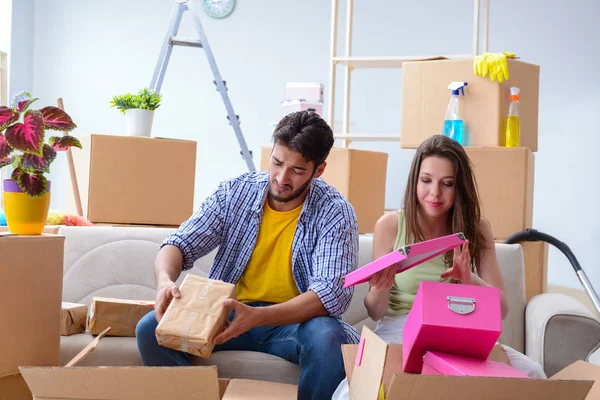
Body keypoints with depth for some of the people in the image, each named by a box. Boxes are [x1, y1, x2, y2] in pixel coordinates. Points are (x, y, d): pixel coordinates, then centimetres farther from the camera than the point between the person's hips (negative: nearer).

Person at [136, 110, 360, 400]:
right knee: (151, 329, -19)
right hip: (228, 311, 3)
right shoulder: (235, 192, -1)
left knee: (328, 338, -36)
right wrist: (165, 279, -28)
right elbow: (180, 245, -2)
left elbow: (332, 293, -23)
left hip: (294, 319, -2)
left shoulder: (335, 213, -12)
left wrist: (257, 317, -37)